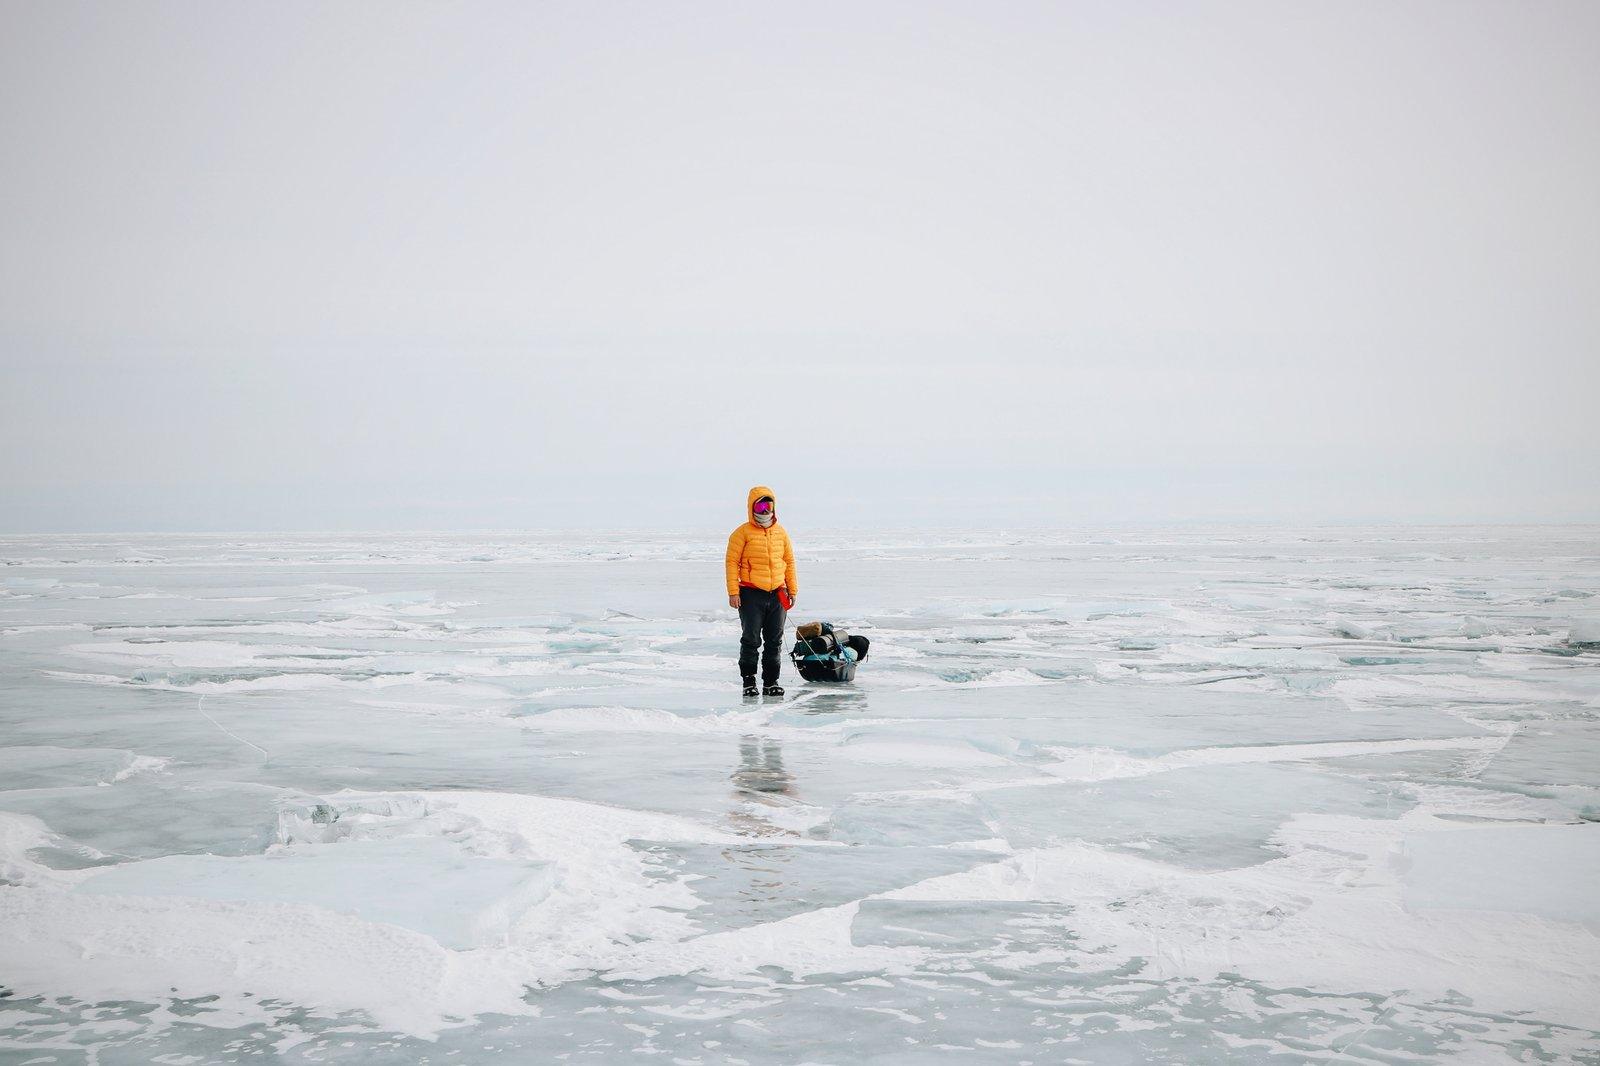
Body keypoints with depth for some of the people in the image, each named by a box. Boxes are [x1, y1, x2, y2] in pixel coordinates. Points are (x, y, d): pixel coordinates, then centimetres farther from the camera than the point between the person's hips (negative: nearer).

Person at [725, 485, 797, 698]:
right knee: (751, 640, -2)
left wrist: (792, 590, 13)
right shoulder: (743, 533, -4)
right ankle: (749, 681, 6)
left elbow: (789, 561, 16)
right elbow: (732, 562, -6)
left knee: (774, 641, 8)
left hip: (777, 595, 4)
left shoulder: (781, 532, 10)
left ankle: (771, 681, 15)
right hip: (751, 594, -4)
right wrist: (733, 592, -12)